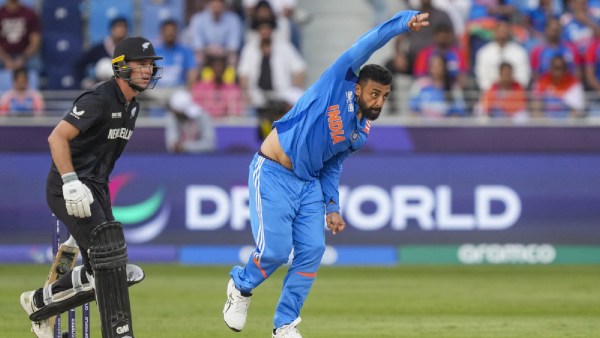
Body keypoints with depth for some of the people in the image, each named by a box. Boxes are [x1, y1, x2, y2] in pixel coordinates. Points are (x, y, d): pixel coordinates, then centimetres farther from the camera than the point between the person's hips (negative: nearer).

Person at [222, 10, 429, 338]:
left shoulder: (362, 132, 7)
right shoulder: (338, 83, -13)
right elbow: (369, 42, -22)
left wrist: (332, 207, 6)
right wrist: (405, 23, -32)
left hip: (309, 183, 7)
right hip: (272, 175, -7)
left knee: (312, 250, -4)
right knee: (275, 250, -12)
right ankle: (241, 287, 21)